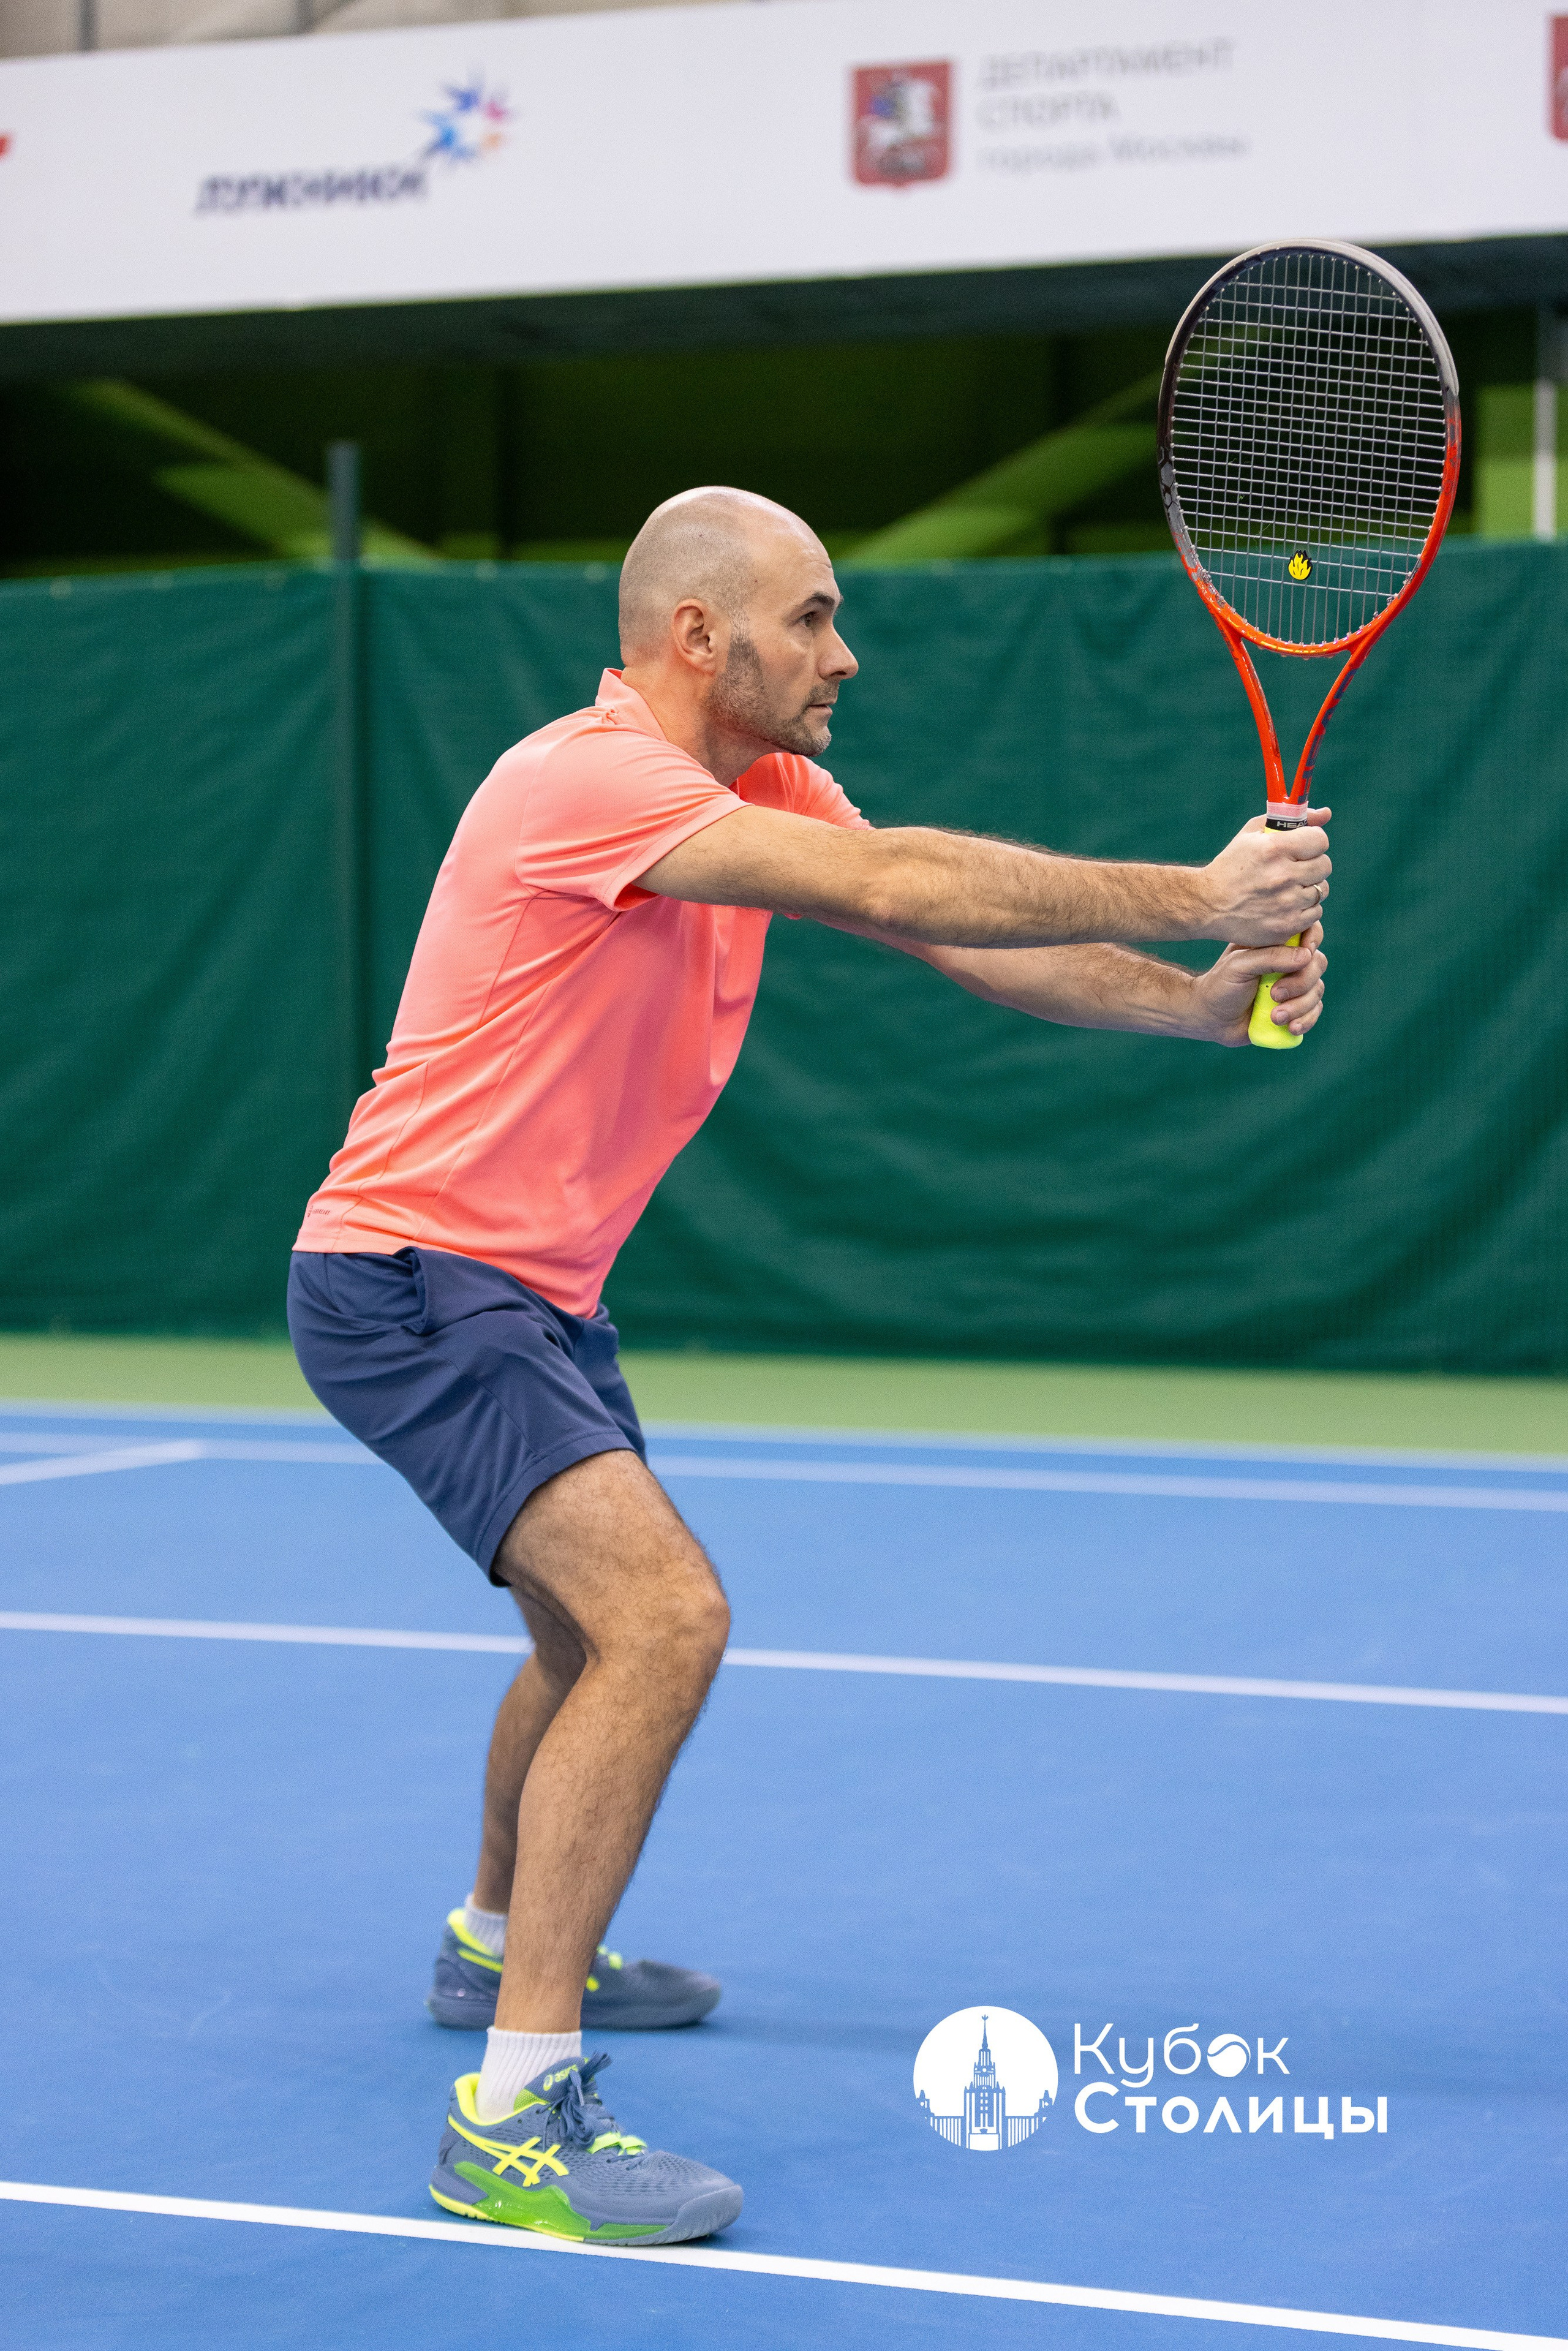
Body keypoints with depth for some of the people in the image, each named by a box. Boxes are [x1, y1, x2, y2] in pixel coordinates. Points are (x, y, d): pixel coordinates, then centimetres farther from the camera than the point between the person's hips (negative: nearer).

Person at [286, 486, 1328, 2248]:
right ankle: (517, 2117, -22)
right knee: (662, 1617, -25)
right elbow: (893, 888, -33)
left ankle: (499, 1944, 54)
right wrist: (1185, 895, -31)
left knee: (601, 1626, 29)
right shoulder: (588, 780, -23)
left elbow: (972, 941, -3)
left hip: (531, 1287, 11)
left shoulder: (765, 790, 6)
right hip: (407, 1277, -11)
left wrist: (1201, 998, -18)